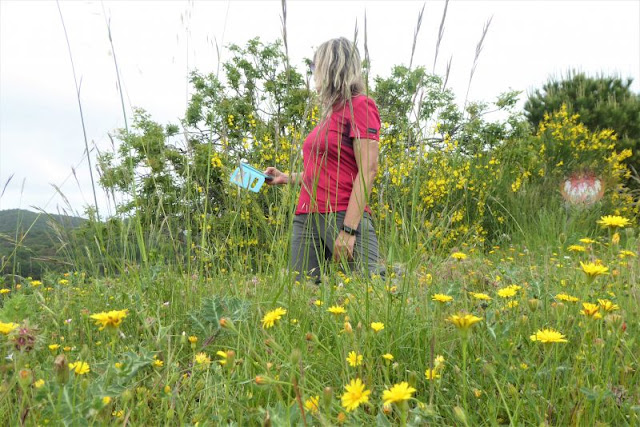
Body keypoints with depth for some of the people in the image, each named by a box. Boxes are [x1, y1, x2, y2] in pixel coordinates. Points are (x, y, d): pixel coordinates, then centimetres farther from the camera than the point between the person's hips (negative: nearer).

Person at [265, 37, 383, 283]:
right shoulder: (330, 113, 20)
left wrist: (348, 230, -19)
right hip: (306, 218, 8)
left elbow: (368, 170, -13)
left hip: (343, 216, -8)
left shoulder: (359, 106, -3)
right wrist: (288, 178, 26)